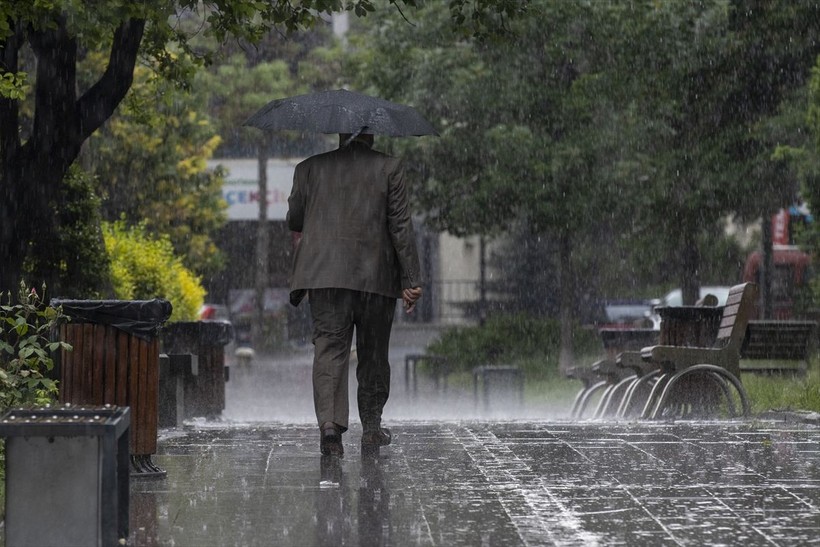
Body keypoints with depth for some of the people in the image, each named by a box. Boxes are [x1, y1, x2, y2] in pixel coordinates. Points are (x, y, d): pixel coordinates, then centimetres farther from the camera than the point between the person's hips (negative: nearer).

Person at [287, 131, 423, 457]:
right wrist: (411, 280, -1)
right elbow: (401, 226, -2)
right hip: (376, 276, 0)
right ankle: (371, 428, 20)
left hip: (324, 274, 0)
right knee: (373, 354, 13)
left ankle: (330, 422, -24)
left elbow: (294, 220, 12)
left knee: (329, 347, -4)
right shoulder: (389, 168, 3)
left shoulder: (310, 168, 7)